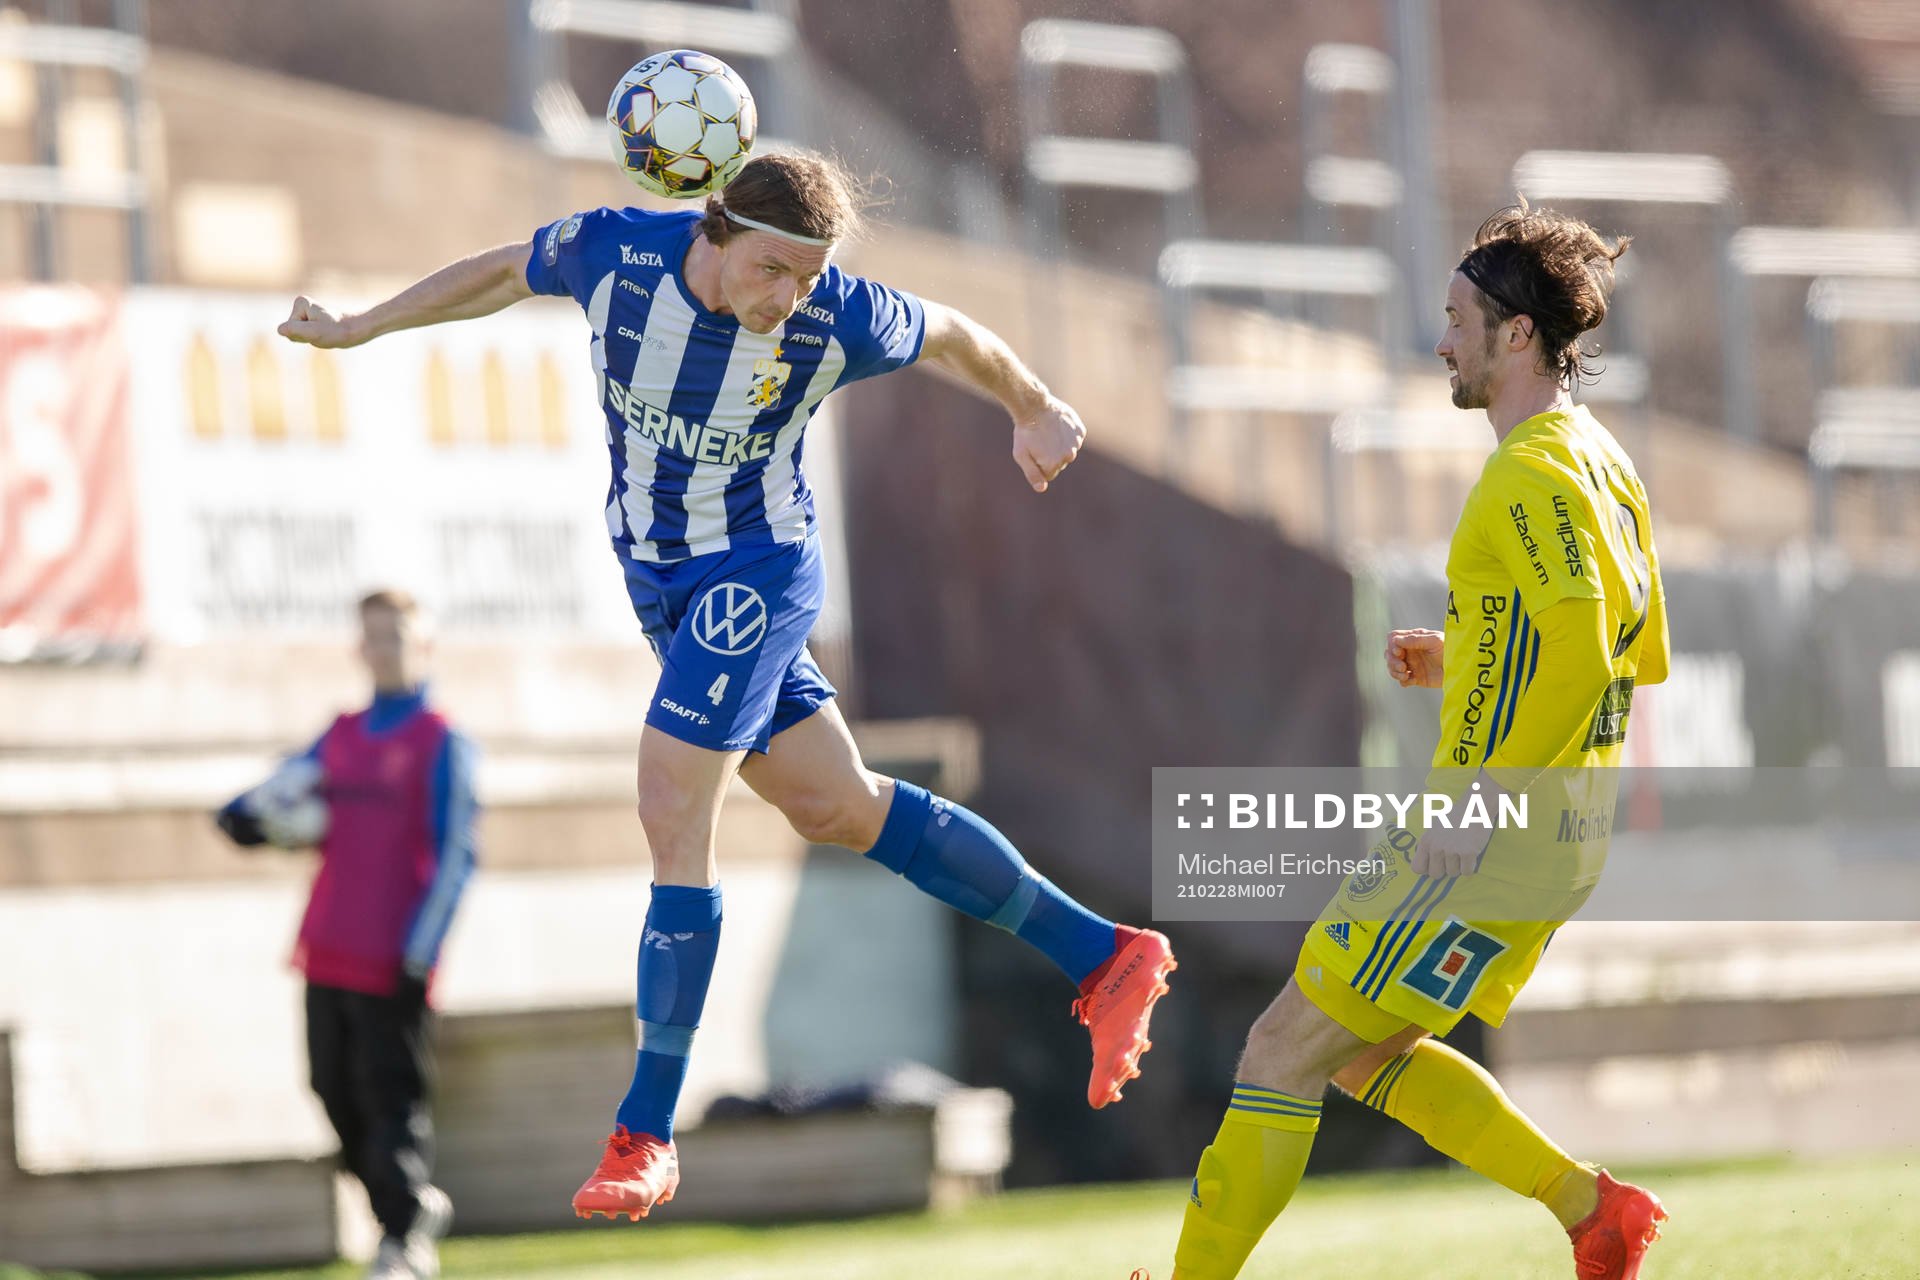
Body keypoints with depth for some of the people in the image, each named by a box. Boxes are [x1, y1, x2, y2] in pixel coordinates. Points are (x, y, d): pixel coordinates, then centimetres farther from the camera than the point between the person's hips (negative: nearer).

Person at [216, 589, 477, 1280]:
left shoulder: (441, 742, -2)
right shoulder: (340, 736, 16)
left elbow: (455, 857, -7)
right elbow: (264, 806, 16)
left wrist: (418, 955, -13)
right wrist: (249, 817, -9)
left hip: (391, 960, -6)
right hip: (326, 954, 6)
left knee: (391, 1098, -7)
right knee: (337, 1094, 8)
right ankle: (416, 1204, 24)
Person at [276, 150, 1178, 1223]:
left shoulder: (839, 321, -22)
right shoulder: (614, 252, -16)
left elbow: (949, 334, 0)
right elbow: (508, 272, 5)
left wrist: (1034, 410, 17)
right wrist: (361, 328, 13)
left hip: (755, 573, -5)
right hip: (662, 580, 5)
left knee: (674, 816, -17)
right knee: (838, 806, 10)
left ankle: (647, 1135, -13)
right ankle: (1104, 959, 21)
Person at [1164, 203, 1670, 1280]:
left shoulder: (1535, 475, -16)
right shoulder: (1604, 466, 16)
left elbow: (1582, 654, -28)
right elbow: (1639, 655, 22)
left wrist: (1484, 799, -27)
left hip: (1495, 841, -10)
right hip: (1551, 842, 10)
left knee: (1286, 1052, -5)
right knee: (1362, 1054, 17)